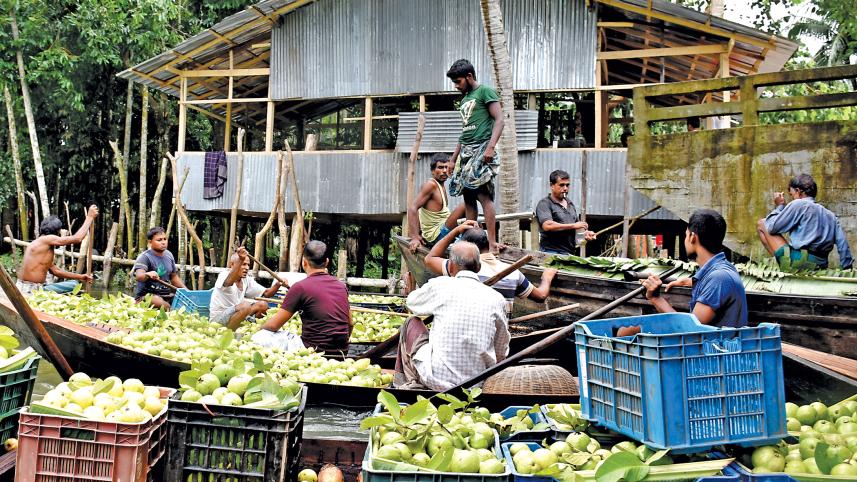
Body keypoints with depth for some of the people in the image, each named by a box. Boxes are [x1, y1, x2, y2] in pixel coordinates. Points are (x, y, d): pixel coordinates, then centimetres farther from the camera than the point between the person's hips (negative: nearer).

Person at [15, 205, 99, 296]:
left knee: (73, 284, 14)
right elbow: (77, 239, -15)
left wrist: (80, 277, 23)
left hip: (38, 288, 10)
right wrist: (90, 217, -6)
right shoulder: (46, 239, -12)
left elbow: (55, 270, 22)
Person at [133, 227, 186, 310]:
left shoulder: (169, 255, 9)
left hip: (167, 295, 7)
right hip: (147, 295, -6)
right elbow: (138, 276, -30)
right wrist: (148, 274, -52)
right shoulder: (145, 257, -12)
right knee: (164, 305, -36)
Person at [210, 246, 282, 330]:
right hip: (218, 318, -8)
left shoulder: (247, 280, 3)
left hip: (235, 314, 8)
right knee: (245, 305, -30)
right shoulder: (224, 275, -18)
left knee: (263, 305, -3)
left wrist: (277, 284, -21)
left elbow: (266, 294, 0)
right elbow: (229, 282, -44)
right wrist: (240, 260, -58)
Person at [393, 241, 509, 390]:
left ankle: (406, 383, 22)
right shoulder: (497, 299, 1)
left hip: (437, 380, -2)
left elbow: (412, 301, 18)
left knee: (412, 323, 19)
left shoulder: (440, 285, -4)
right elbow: (502, 352, 7)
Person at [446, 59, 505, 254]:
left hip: (481, 149, -9)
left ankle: (492, 242, -17)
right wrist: (453, 159, 23)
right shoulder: (465, 99, 24)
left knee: (484, 195, -15)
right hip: (466, 152, 9)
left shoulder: (485, 91, -1)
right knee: (468, 197, 6)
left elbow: (500, 120, -10)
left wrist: (490, 147, -22)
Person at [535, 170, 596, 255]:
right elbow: (547, 226, -20)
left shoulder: (570, 204, 20)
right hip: (552, 252, -6)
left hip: (570, 253, 7)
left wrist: (585, 232, 4)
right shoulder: (544, 204, -4)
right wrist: (573, 225, -16)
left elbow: (578, 224, 28)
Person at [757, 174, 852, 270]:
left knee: (761, 224, 6)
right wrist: (847, 269, 16)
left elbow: (772, 228, -2)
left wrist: (779, 206, 14)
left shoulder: (798, 204, -3)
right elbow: (843, 245, 11)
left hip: (799, 262, -8)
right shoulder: (830, 215, 17)